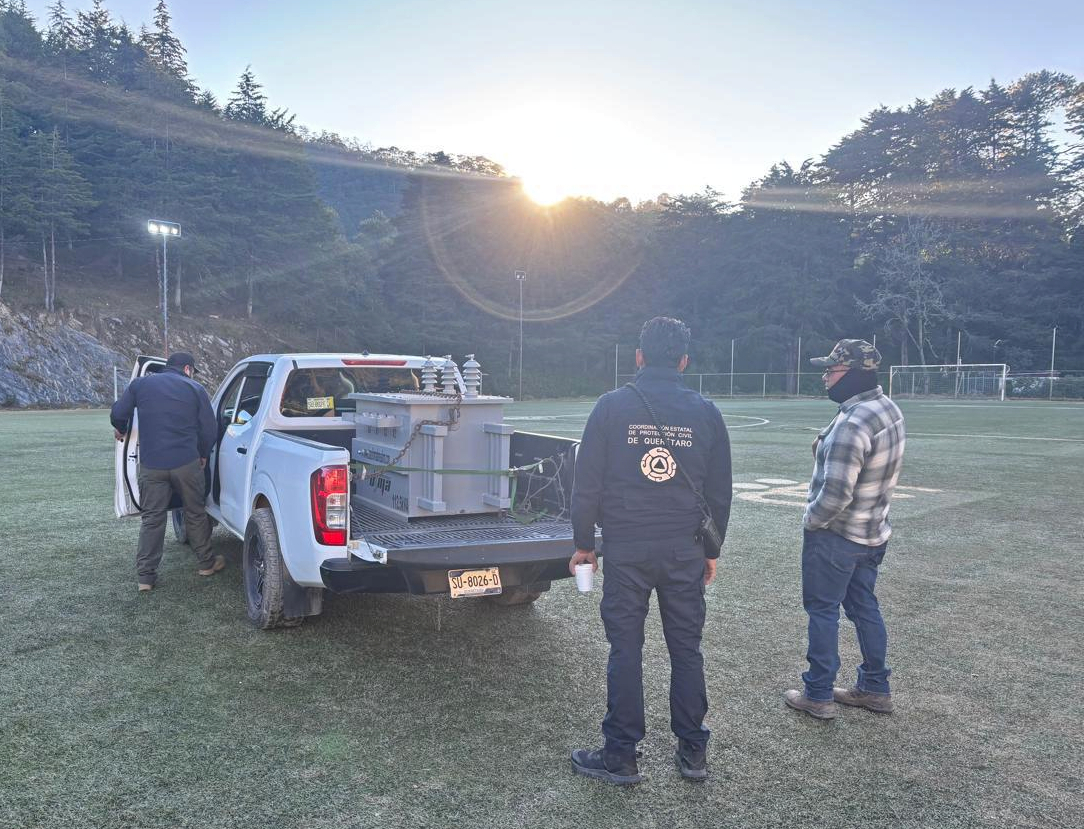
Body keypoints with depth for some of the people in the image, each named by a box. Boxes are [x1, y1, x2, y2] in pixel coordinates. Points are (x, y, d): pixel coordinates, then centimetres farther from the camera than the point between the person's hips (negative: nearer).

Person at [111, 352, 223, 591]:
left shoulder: (140, 384, 8)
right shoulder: (195, 389, 3)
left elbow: (118, 414, 6)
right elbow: (209, 429, 1)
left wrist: (121, 430, 29)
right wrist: (203, 454, 18)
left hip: (151, 464, 2)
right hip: (187, 463, -2)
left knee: (152, 518, 8)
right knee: (196, 513, 13)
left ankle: (146, 575, 9)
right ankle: (207, 563, 24)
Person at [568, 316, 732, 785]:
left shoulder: (612, 406, -5)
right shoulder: (705, 412, 2)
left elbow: (587, 483, -4)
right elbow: (719, 490, 7)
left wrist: (583, 543, 6)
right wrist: (712, 548, 18)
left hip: (625, 549, -2)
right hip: (686, 552, 2)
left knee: (625, 650, 7)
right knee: (686, 649, 13)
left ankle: (621, 756, 17)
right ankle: (693, 752, 25)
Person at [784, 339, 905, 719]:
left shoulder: (851, 425, -28)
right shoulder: (890, 409, 2)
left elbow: (836, 494, -29)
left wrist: (810, 520, -12)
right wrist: (826, 446, 5)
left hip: (835, 535, -9)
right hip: (873, 532, 9)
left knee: (822, 610, 5)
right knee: (864, 607, 20)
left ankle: (818, 695, 17)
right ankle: (875, 688, 32)